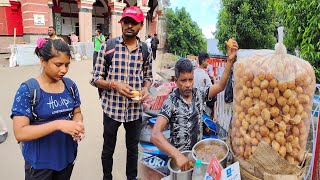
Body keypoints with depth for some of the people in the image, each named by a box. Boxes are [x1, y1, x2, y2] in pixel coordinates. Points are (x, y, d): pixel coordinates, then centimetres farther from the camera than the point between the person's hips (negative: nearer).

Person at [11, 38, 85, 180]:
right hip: (39, 162, -4)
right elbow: (20, 133, -21)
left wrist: (78, 124, -15)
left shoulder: (70, 85, -3)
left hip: (67, 156, 4)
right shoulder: (28, 90, -17)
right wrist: (58, 124, -32)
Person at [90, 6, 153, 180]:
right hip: (112, 108, -2)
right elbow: (96, 78, -4)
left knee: (133, 148, 20)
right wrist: (114, 84, -22)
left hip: (135, 109, 2)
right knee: (108, 148, 17)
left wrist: (145, 88, -10)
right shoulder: (108, 46, -7)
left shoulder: (145, 49, 0)